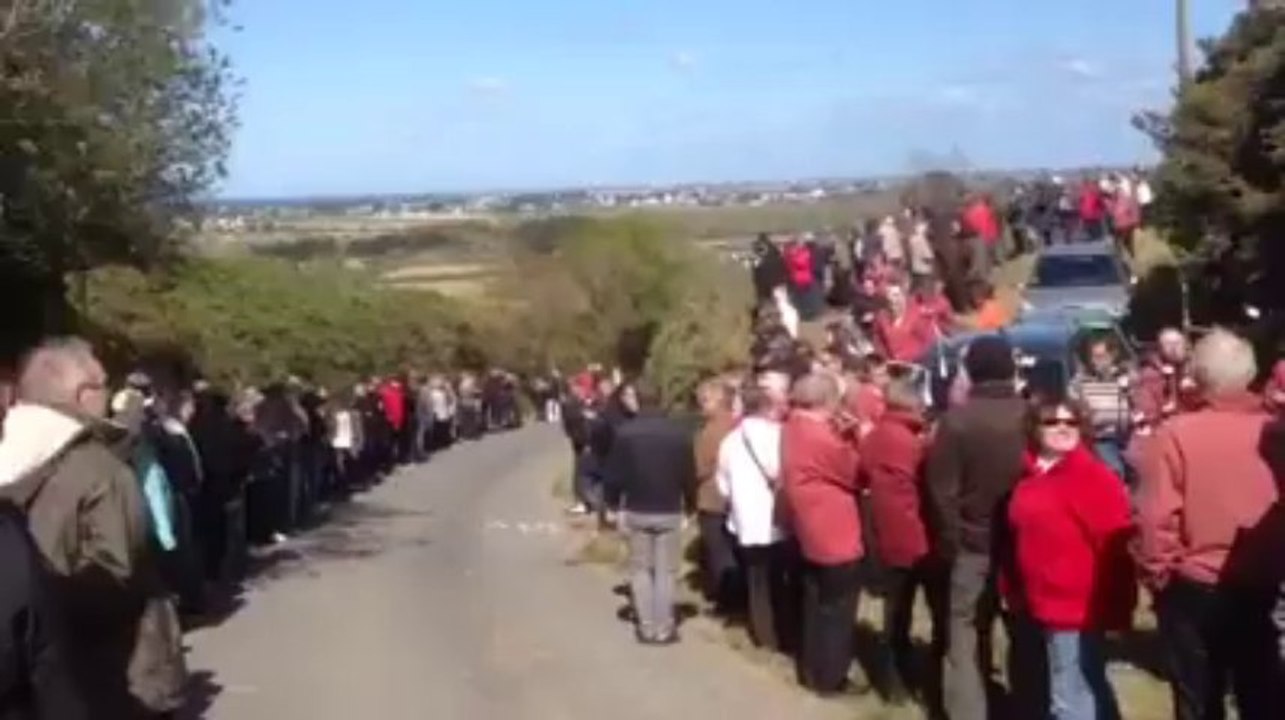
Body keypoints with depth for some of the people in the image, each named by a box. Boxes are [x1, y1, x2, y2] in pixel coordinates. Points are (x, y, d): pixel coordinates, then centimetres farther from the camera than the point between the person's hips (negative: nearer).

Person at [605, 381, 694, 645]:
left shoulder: (625, 432, -11)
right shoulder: (679, 432, -9)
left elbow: (614, 476, -8)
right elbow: (690, 476, -5)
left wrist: (620, 502, 7)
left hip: (636, 510, 0)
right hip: (670, 511, 0)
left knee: (641, 570, 12)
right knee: (666, 571, 9)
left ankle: (647, 628, 11)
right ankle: (664, 629, 8)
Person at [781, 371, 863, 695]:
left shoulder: (793, 429, 5)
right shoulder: (823, 435, -23)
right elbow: (855, 473, -13)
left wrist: (843, 435, 0)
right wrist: (852, 436, -5)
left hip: (812, 533, 9)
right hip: (835, 535, -9)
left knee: (815, 604, 18)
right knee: (837, 608, 3)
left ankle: (812, 670, 28)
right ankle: (830, 677, 12)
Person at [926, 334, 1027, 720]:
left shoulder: (957, 419, -14)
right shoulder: (1031, 415, -7)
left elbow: (942, 490, -11)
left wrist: (949, 540, 2)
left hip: (972, 543, -2)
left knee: (966, 640, 8)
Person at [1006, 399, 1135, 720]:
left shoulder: (1095, 477, -14)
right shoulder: (1032, 477, 9)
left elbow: (1116, 546, -17)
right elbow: (1022, 541, 16)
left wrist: (1110, 608, -19)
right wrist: (1017, 594, 14)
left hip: (1080, 607, -8)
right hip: (1047, 605, 8)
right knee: (1090, 689, 22)